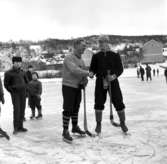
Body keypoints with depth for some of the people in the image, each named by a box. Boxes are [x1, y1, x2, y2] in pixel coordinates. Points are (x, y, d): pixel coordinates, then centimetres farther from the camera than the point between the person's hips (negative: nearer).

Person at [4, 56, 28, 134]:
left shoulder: (22, 72, 8)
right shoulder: (8, 73, -6)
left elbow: (26, 81, 23)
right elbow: (6, 84, -2)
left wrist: (24, 88, 11)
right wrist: (12, 92, -6)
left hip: (23, 93, 5)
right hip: (15, 93, -5)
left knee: (22, 110, 4)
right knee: (16, 109, -14)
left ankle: (20, 127, 11)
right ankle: (15, 128, -9)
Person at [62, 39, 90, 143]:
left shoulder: (81, 60, 14)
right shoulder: (69, 58, -13)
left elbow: (83, 74, 13)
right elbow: (74, 70, -29)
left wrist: (85, 80, -8)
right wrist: (88, 73, -23)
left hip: (78, 87, 8)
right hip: (68, 87, -8)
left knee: (76, 108, 17)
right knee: (68, 109, -7)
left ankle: (75, 127, 31)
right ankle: (65, 132, -1)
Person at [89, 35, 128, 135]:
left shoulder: (115, 55, 1)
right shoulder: (96, 56, 5)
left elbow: (120, 69, -1)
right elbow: (92, 68, 8)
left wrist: (114, 76, -19)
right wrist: (91, 73, -16)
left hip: (113, 82, -1)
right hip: (100, 82, 1)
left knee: (118, 102, 0)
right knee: (99, 103, 0)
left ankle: (123, 123, 20)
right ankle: (98, 124, 16)